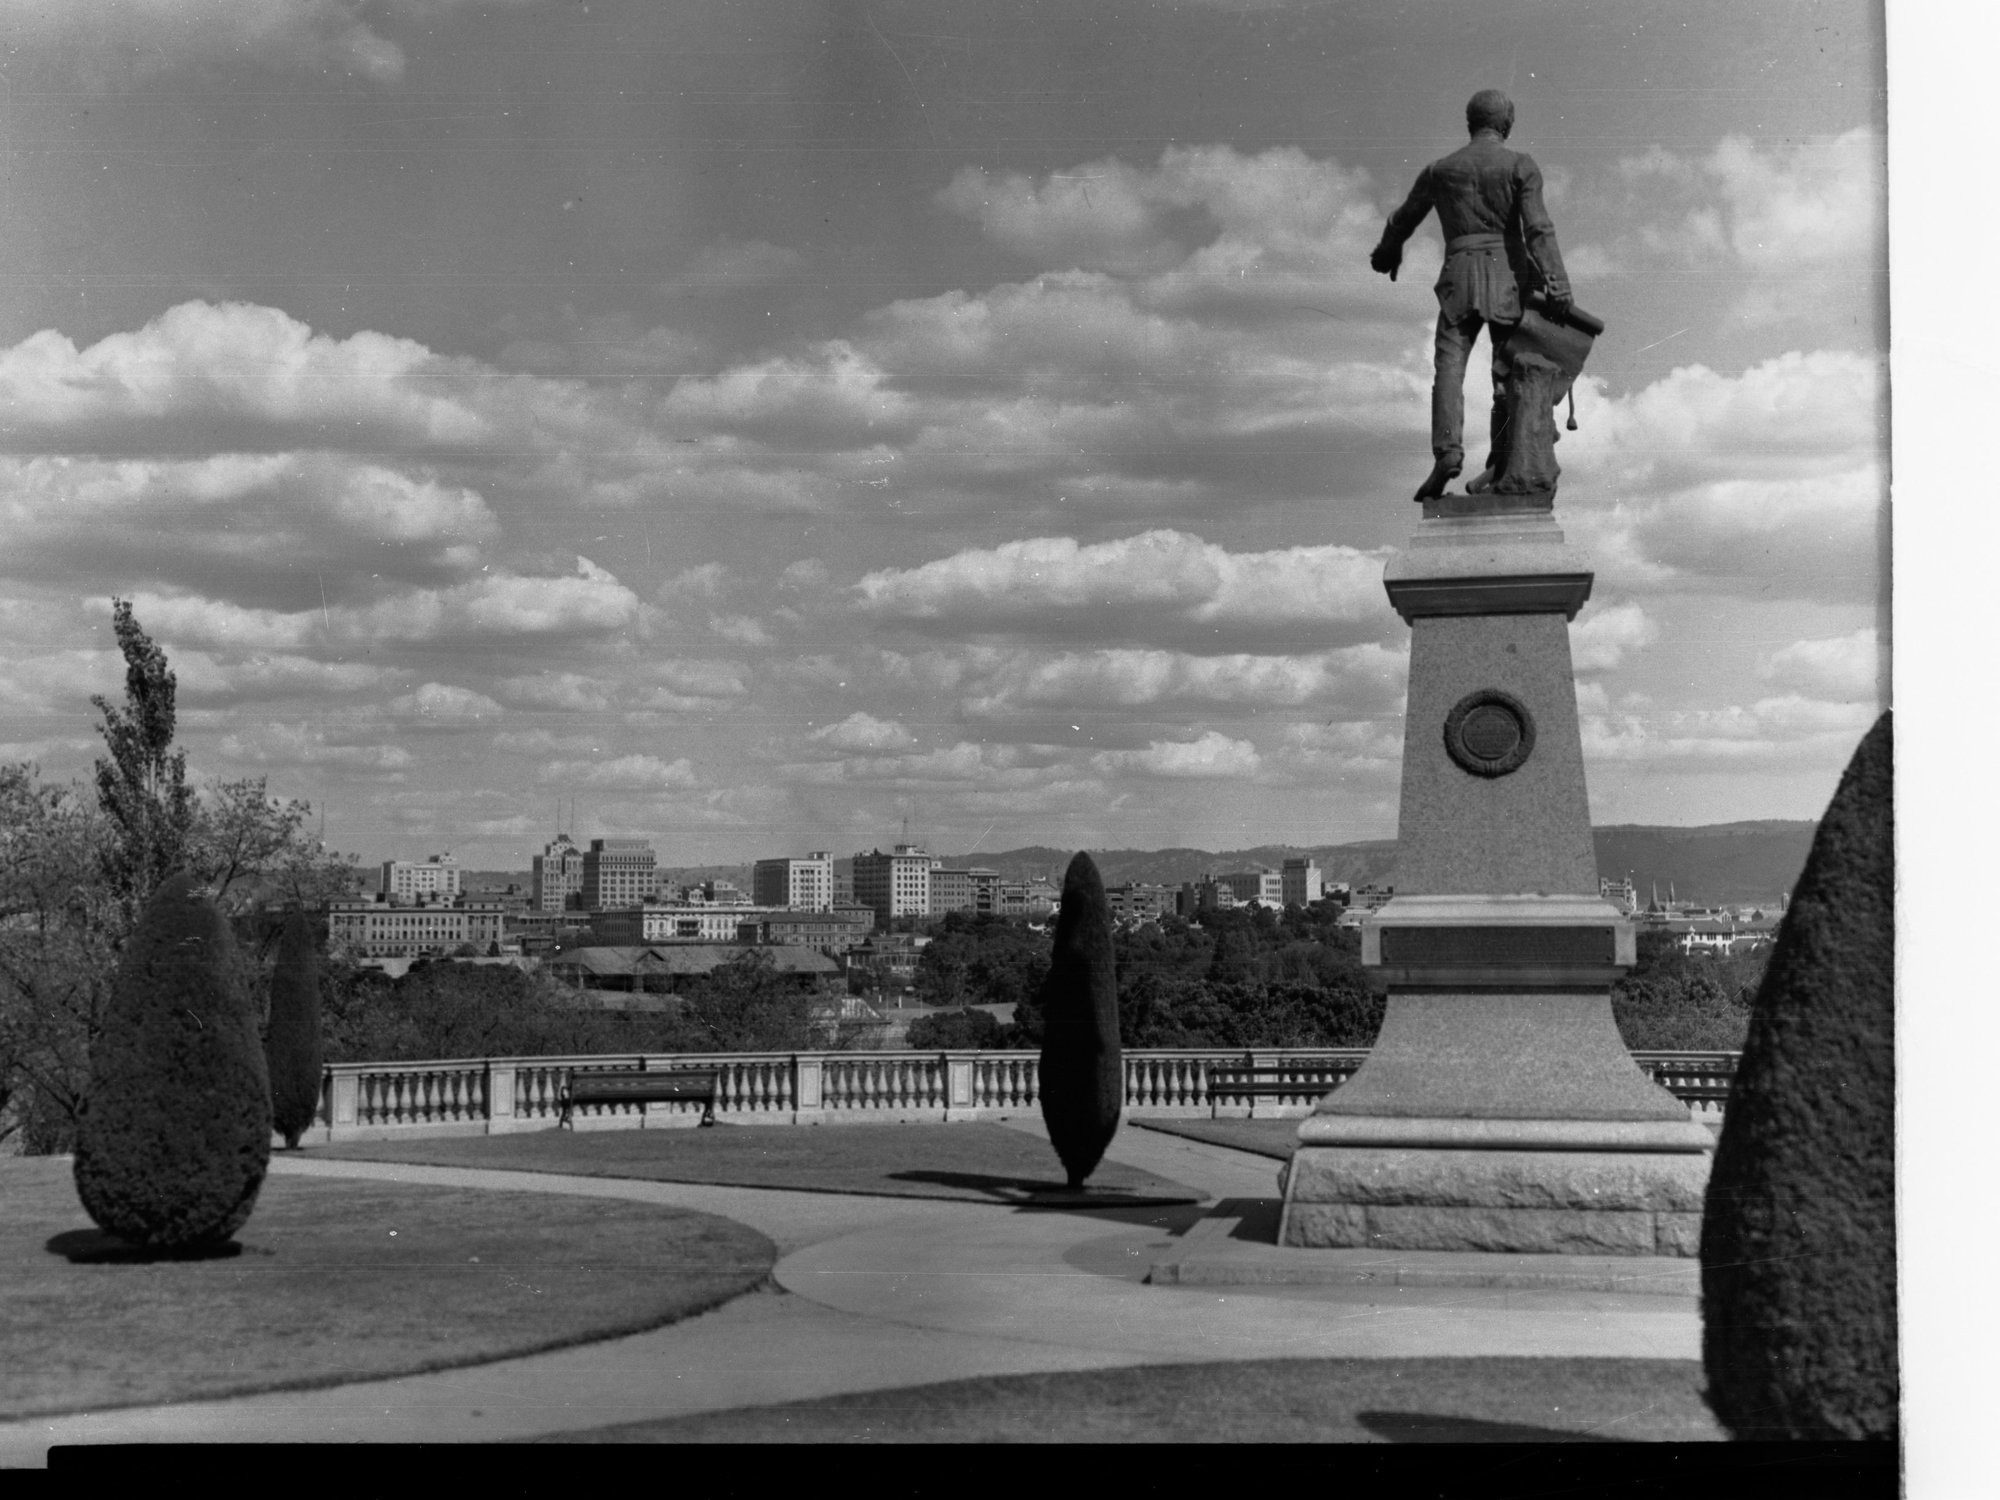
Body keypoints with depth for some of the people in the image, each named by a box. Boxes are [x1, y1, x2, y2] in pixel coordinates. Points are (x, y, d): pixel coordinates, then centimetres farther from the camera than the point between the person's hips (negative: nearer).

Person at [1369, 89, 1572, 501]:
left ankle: (1448, 452, -29)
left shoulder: (1439, 170, 13)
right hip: (1508, 272, 0)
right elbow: (1538, 227, -9)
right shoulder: (1521, 166, 4)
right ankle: (1500, 464, -4)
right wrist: (1556, 282, -14)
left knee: (1450, 364, -8)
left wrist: (1387, 253, 47)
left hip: (1460, 274, 1)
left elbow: (1403, 220, 27)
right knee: (1508, 370, 4)